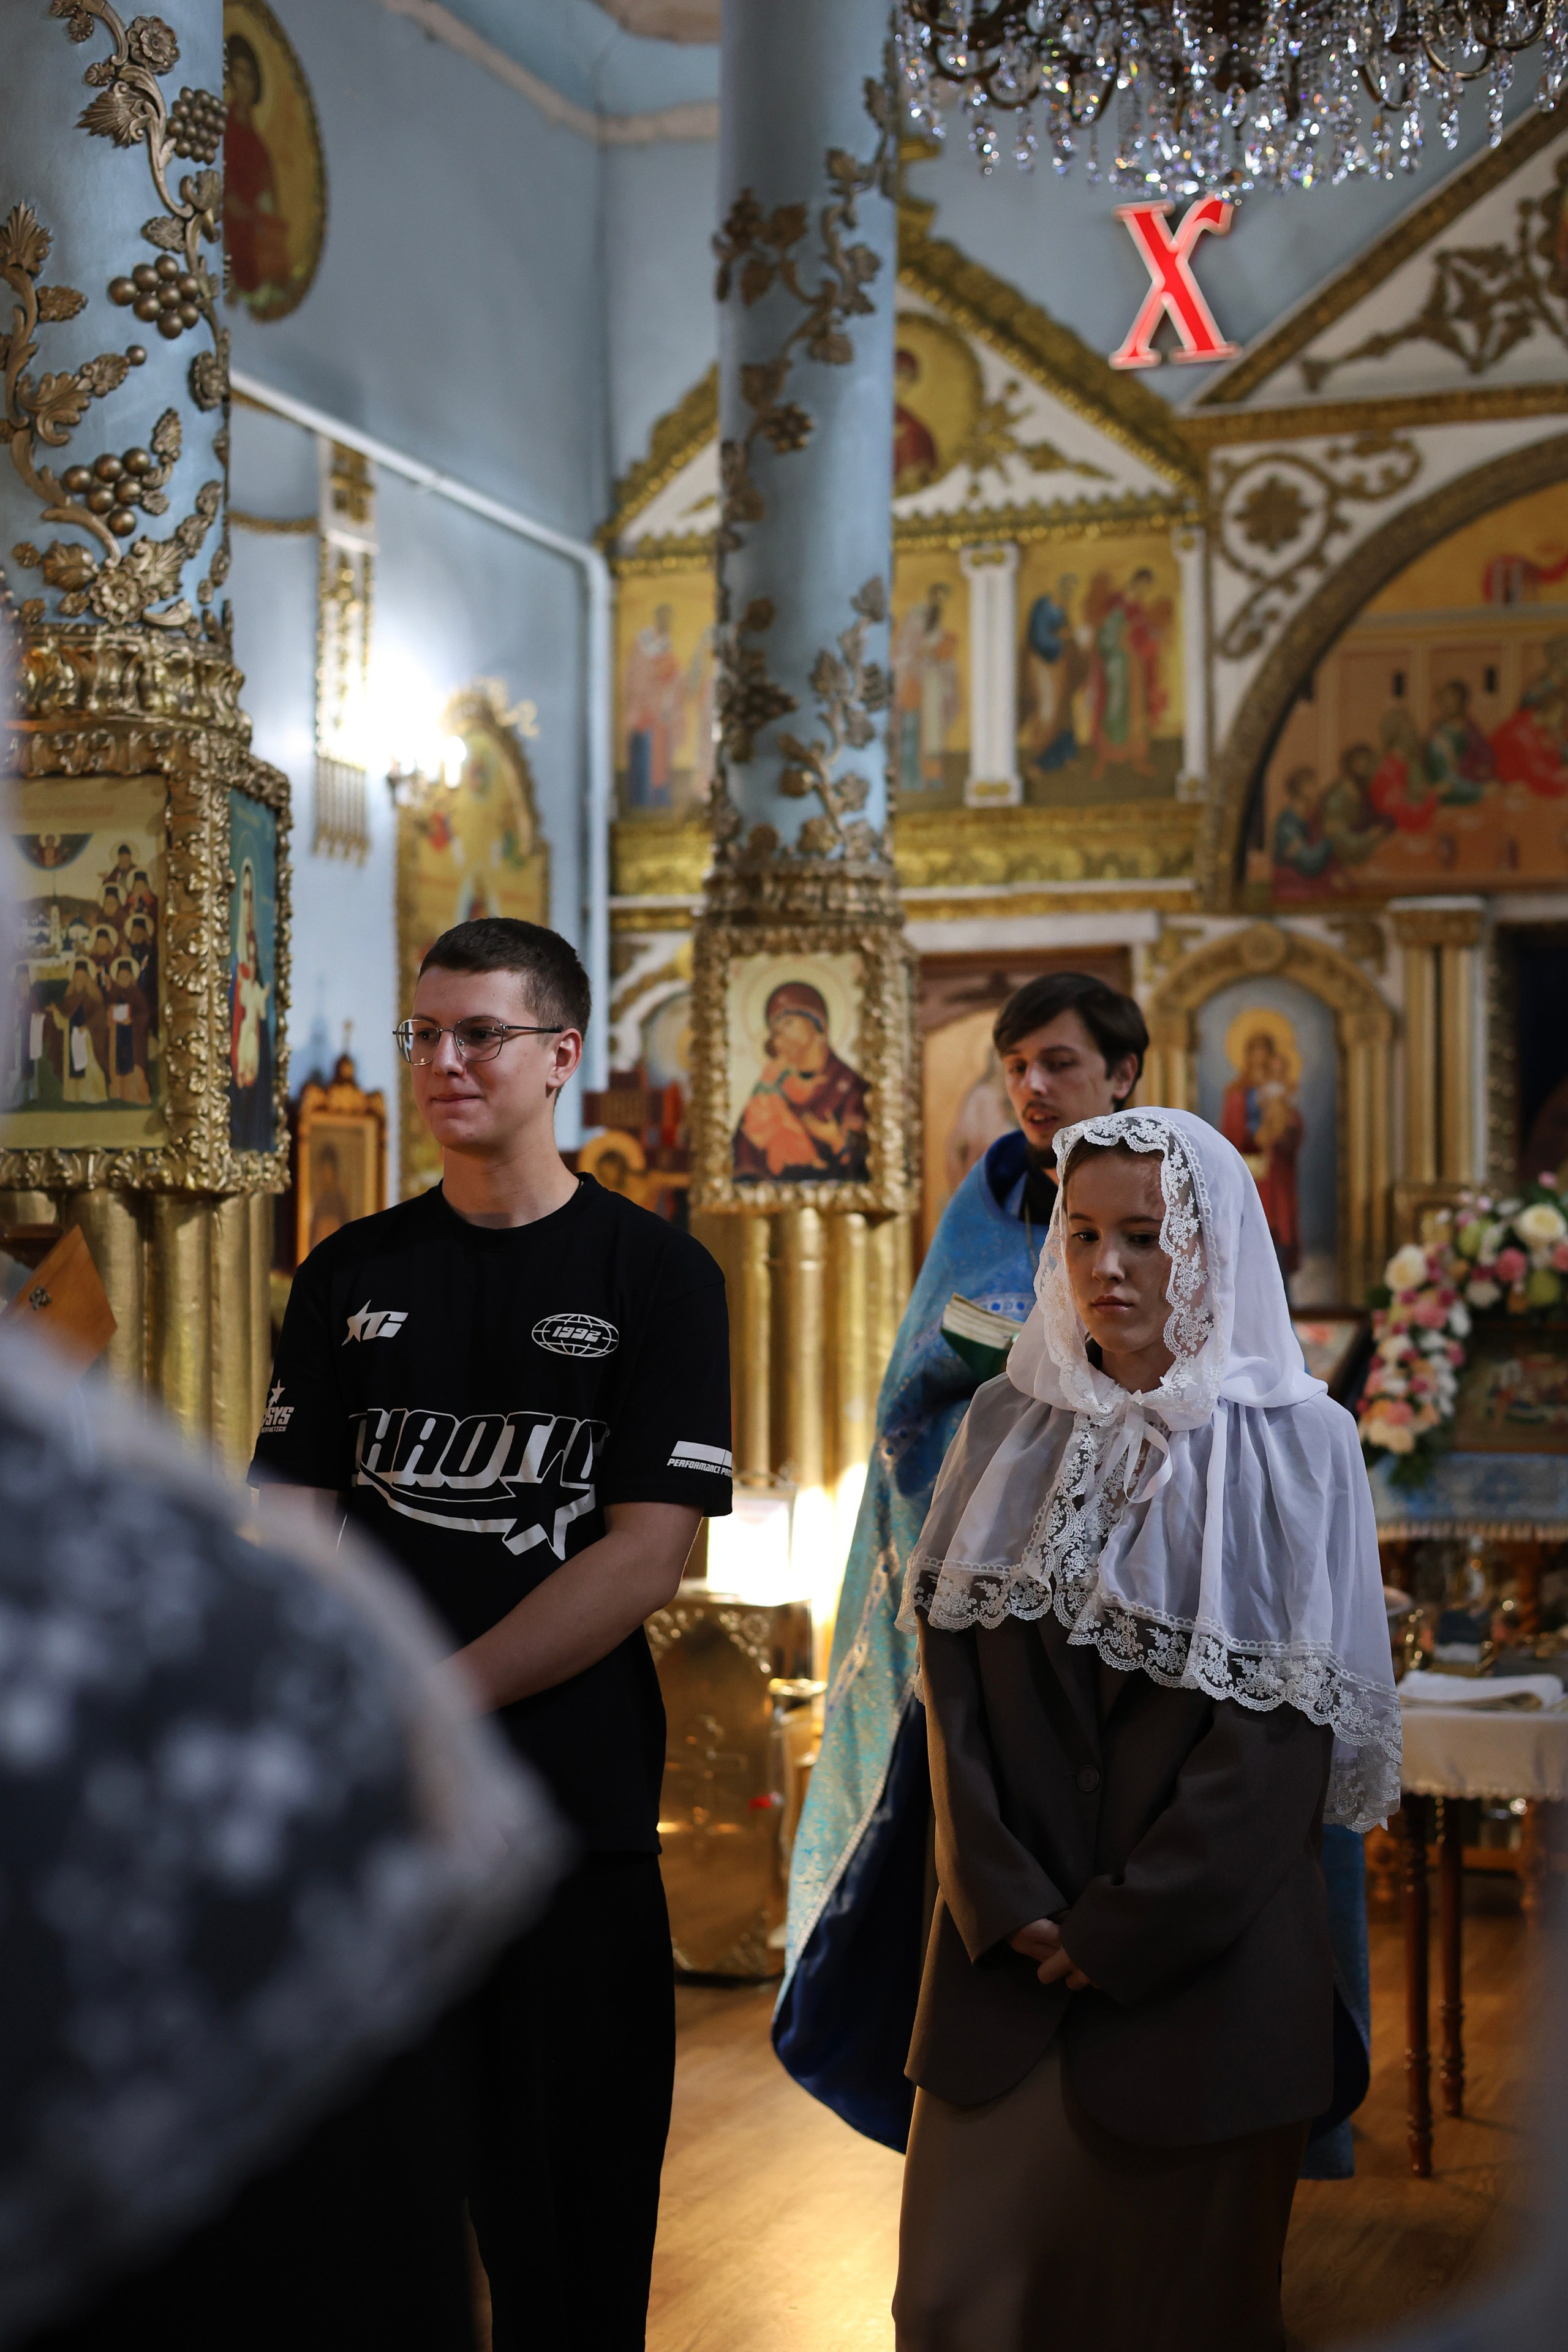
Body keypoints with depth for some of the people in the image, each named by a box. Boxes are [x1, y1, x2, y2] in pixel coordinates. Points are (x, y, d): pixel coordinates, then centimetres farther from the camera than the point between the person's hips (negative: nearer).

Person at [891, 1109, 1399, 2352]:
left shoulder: (1289, 1444, -4)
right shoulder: (1012, 1425, 7)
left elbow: (1284, 1718, -9)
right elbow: (954, 1669, 3)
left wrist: (1127, 1926, -11)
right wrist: (1003, 1898, -8)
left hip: (1203, 1954, -3)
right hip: (1012, 1937, 3)